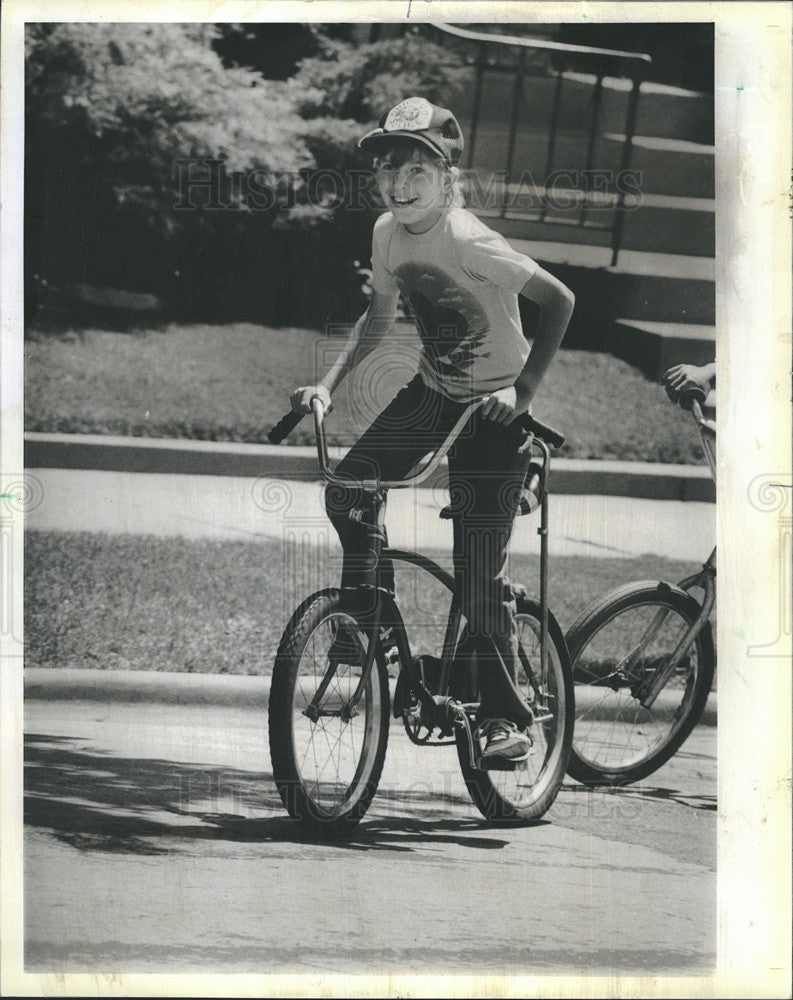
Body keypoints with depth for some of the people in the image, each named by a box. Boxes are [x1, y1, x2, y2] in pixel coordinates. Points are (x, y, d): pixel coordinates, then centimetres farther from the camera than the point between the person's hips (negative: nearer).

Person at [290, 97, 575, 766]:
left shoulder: (470, 243, -24)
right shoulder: (388, 233, -3)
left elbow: (559, 301, -22)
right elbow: (380, 317, 13)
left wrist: (522, 391, -26)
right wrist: (327, 385, 3)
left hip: (492, 408, -7)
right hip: (432, 393, 7)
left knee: (479, 577, -9)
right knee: (348, 488, -13)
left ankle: (505, 718, 4)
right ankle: (368, 624, 9)